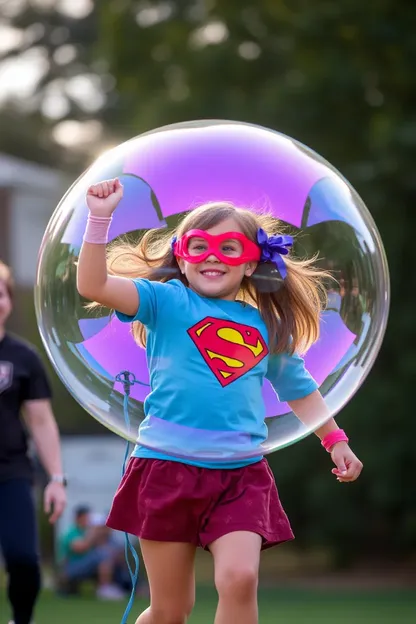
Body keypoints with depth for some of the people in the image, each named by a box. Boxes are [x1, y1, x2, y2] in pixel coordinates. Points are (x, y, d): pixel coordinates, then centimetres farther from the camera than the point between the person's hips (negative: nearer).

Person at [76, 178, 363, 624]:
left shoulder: (268, 326, 11)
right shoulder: (166, 302, 1)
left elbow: (297, 389, 26)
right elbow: (93, 286, -13)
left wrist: (335, 441, 22)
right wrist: (99, 220, -20)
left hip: (242, 474, 2)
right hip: (168, 467, -2)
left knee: (239, 577, -21)